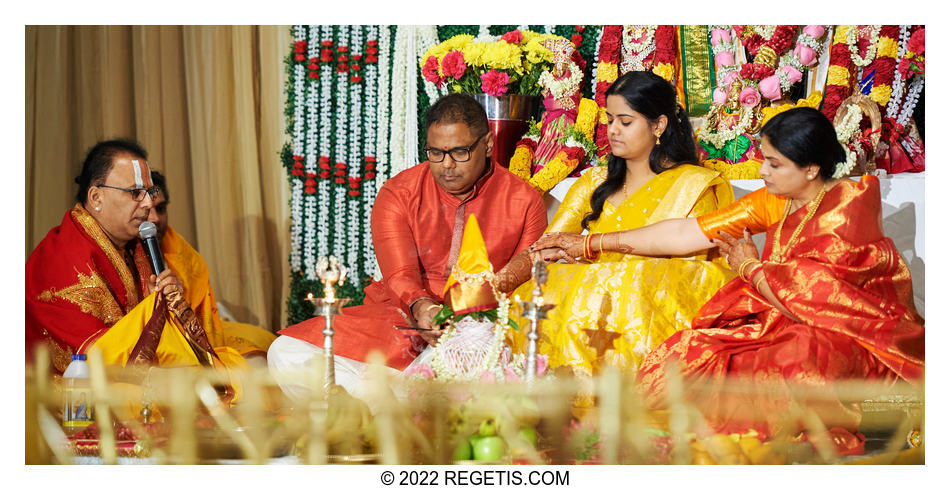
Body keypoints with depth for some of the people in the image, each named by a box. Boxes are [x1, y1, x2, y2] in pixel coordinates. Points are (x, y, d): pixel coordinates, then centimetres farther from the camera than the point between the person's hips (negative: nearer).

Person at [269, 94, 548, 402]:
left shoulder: (524, 202, 4)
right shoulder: (397, 194, 4)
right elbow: (399, 275, -7)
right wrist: (420, 307, -32)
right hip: (402, 315, 2)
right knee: (287, 355, -21)